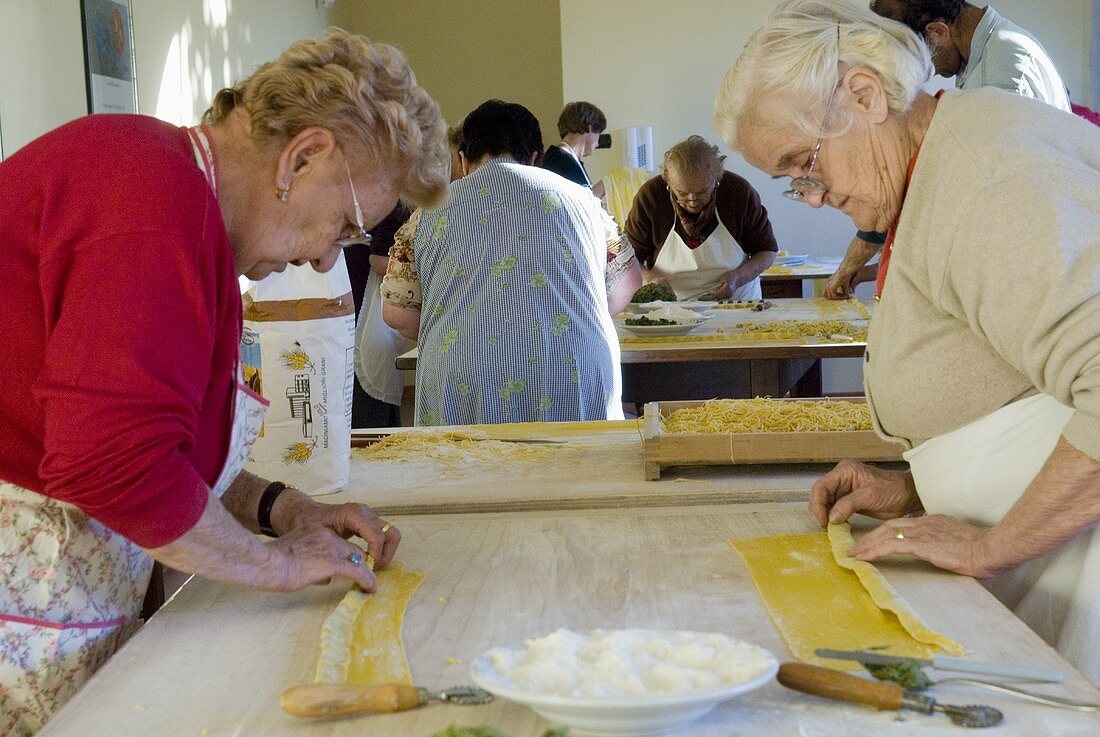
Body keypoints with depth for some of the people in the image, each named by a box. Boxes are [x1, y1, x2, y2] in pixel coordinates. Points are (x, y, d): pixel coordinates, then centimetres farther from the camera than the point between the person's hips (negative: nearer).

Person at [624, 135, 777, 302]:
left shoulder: (740, 192, -8)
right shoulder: (650, 196, -11)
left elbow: (767, 250, 3)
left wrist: (738, 277, -15)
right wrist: (649, 278, -22)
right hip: (673, 308, 1)